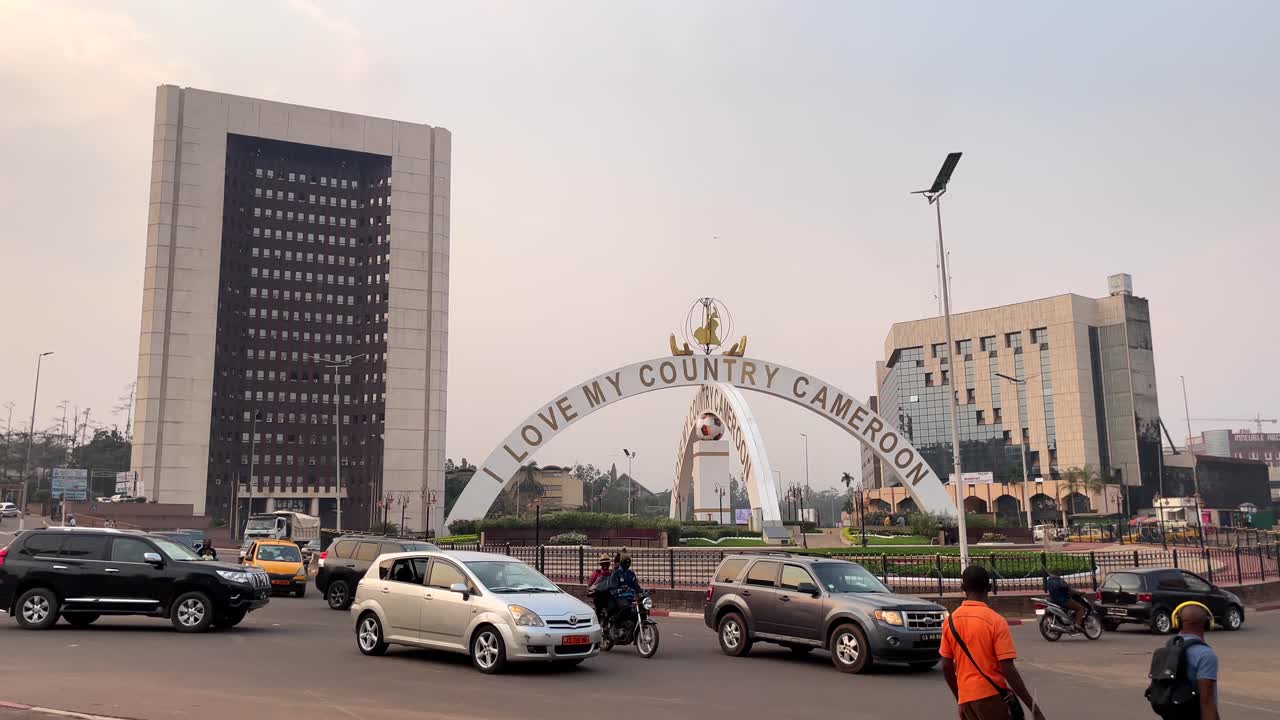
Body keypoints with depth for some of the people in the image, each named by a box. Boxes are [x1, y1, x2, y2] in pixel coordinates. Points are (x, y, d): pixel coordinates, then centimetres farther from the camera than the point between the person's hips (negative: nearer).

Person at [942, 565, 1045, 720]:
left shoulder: (950, 621, 2)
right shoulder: (996, 621, -12)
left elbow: (946, 667, 7)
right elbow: (1008, 670, -16)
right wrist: (1034, 708, -11)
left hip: (965, 699, 5)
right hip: (992, 696, -5)